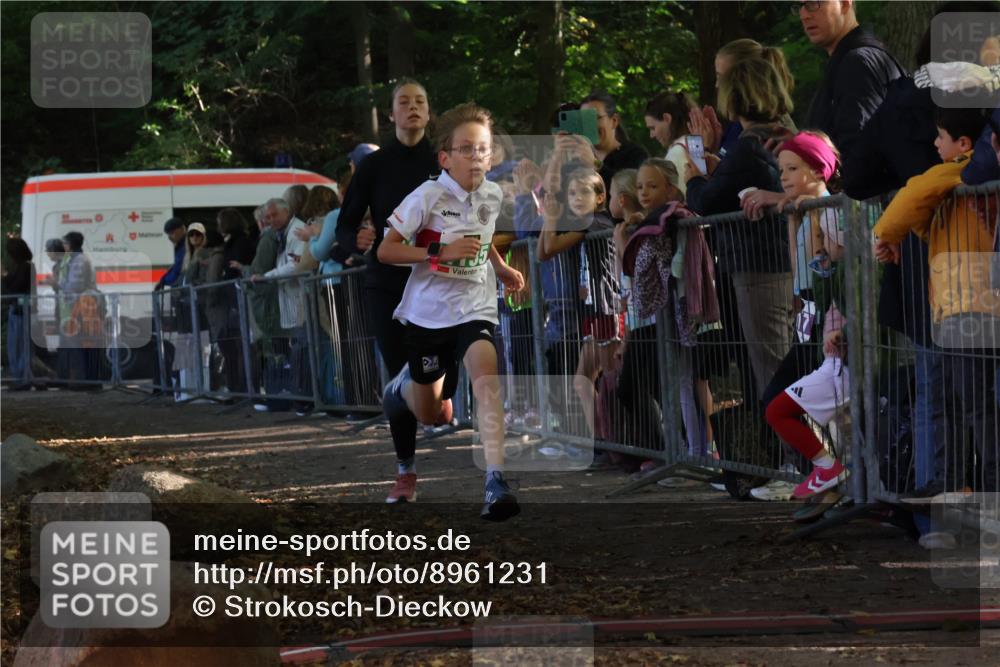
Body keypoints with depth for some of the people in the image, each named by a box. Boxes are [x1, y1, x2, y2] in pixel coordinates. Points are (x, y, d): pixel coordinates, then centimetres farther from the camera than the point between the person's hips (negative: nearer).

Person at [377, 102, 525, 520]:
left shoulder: (492, 196, 2)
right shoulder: (427, 198, -14)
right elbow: (385, 251, -15)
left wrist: (501, 269, 10)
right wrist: (440, 252, -25)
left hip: (474, 310, 2)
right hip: (427, 313, -2)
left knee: (486, 376, -29)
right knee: (430, 415, 13)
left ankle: (496, 484, -36)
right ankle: (402, 388, 53)